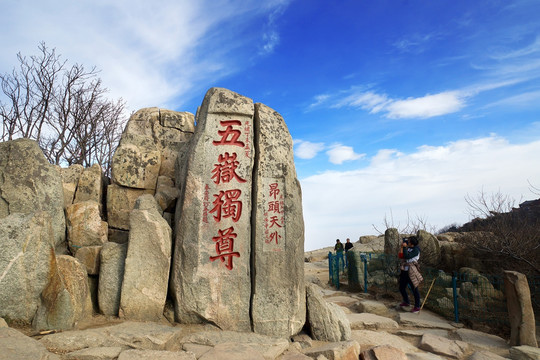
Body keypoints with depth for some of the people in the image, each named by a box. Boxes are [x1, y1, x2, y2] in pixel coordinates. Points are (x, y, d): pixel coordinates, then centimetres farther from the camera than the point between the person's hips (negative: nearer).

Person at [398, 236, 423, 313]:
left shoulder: (416, 250, -13)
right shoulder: (408, 248, 8)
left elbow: (407, 256, -24)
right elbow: (401, 256, 3)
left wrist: (405, 247, -17)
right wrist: (402, 247, -3)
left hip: (411, 272, -8)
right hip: (404, 271, 8)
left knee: (414, 289, 1)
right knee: (401, 288, 16)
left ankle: (417, 307, 13)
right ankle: (406, 302, 36)